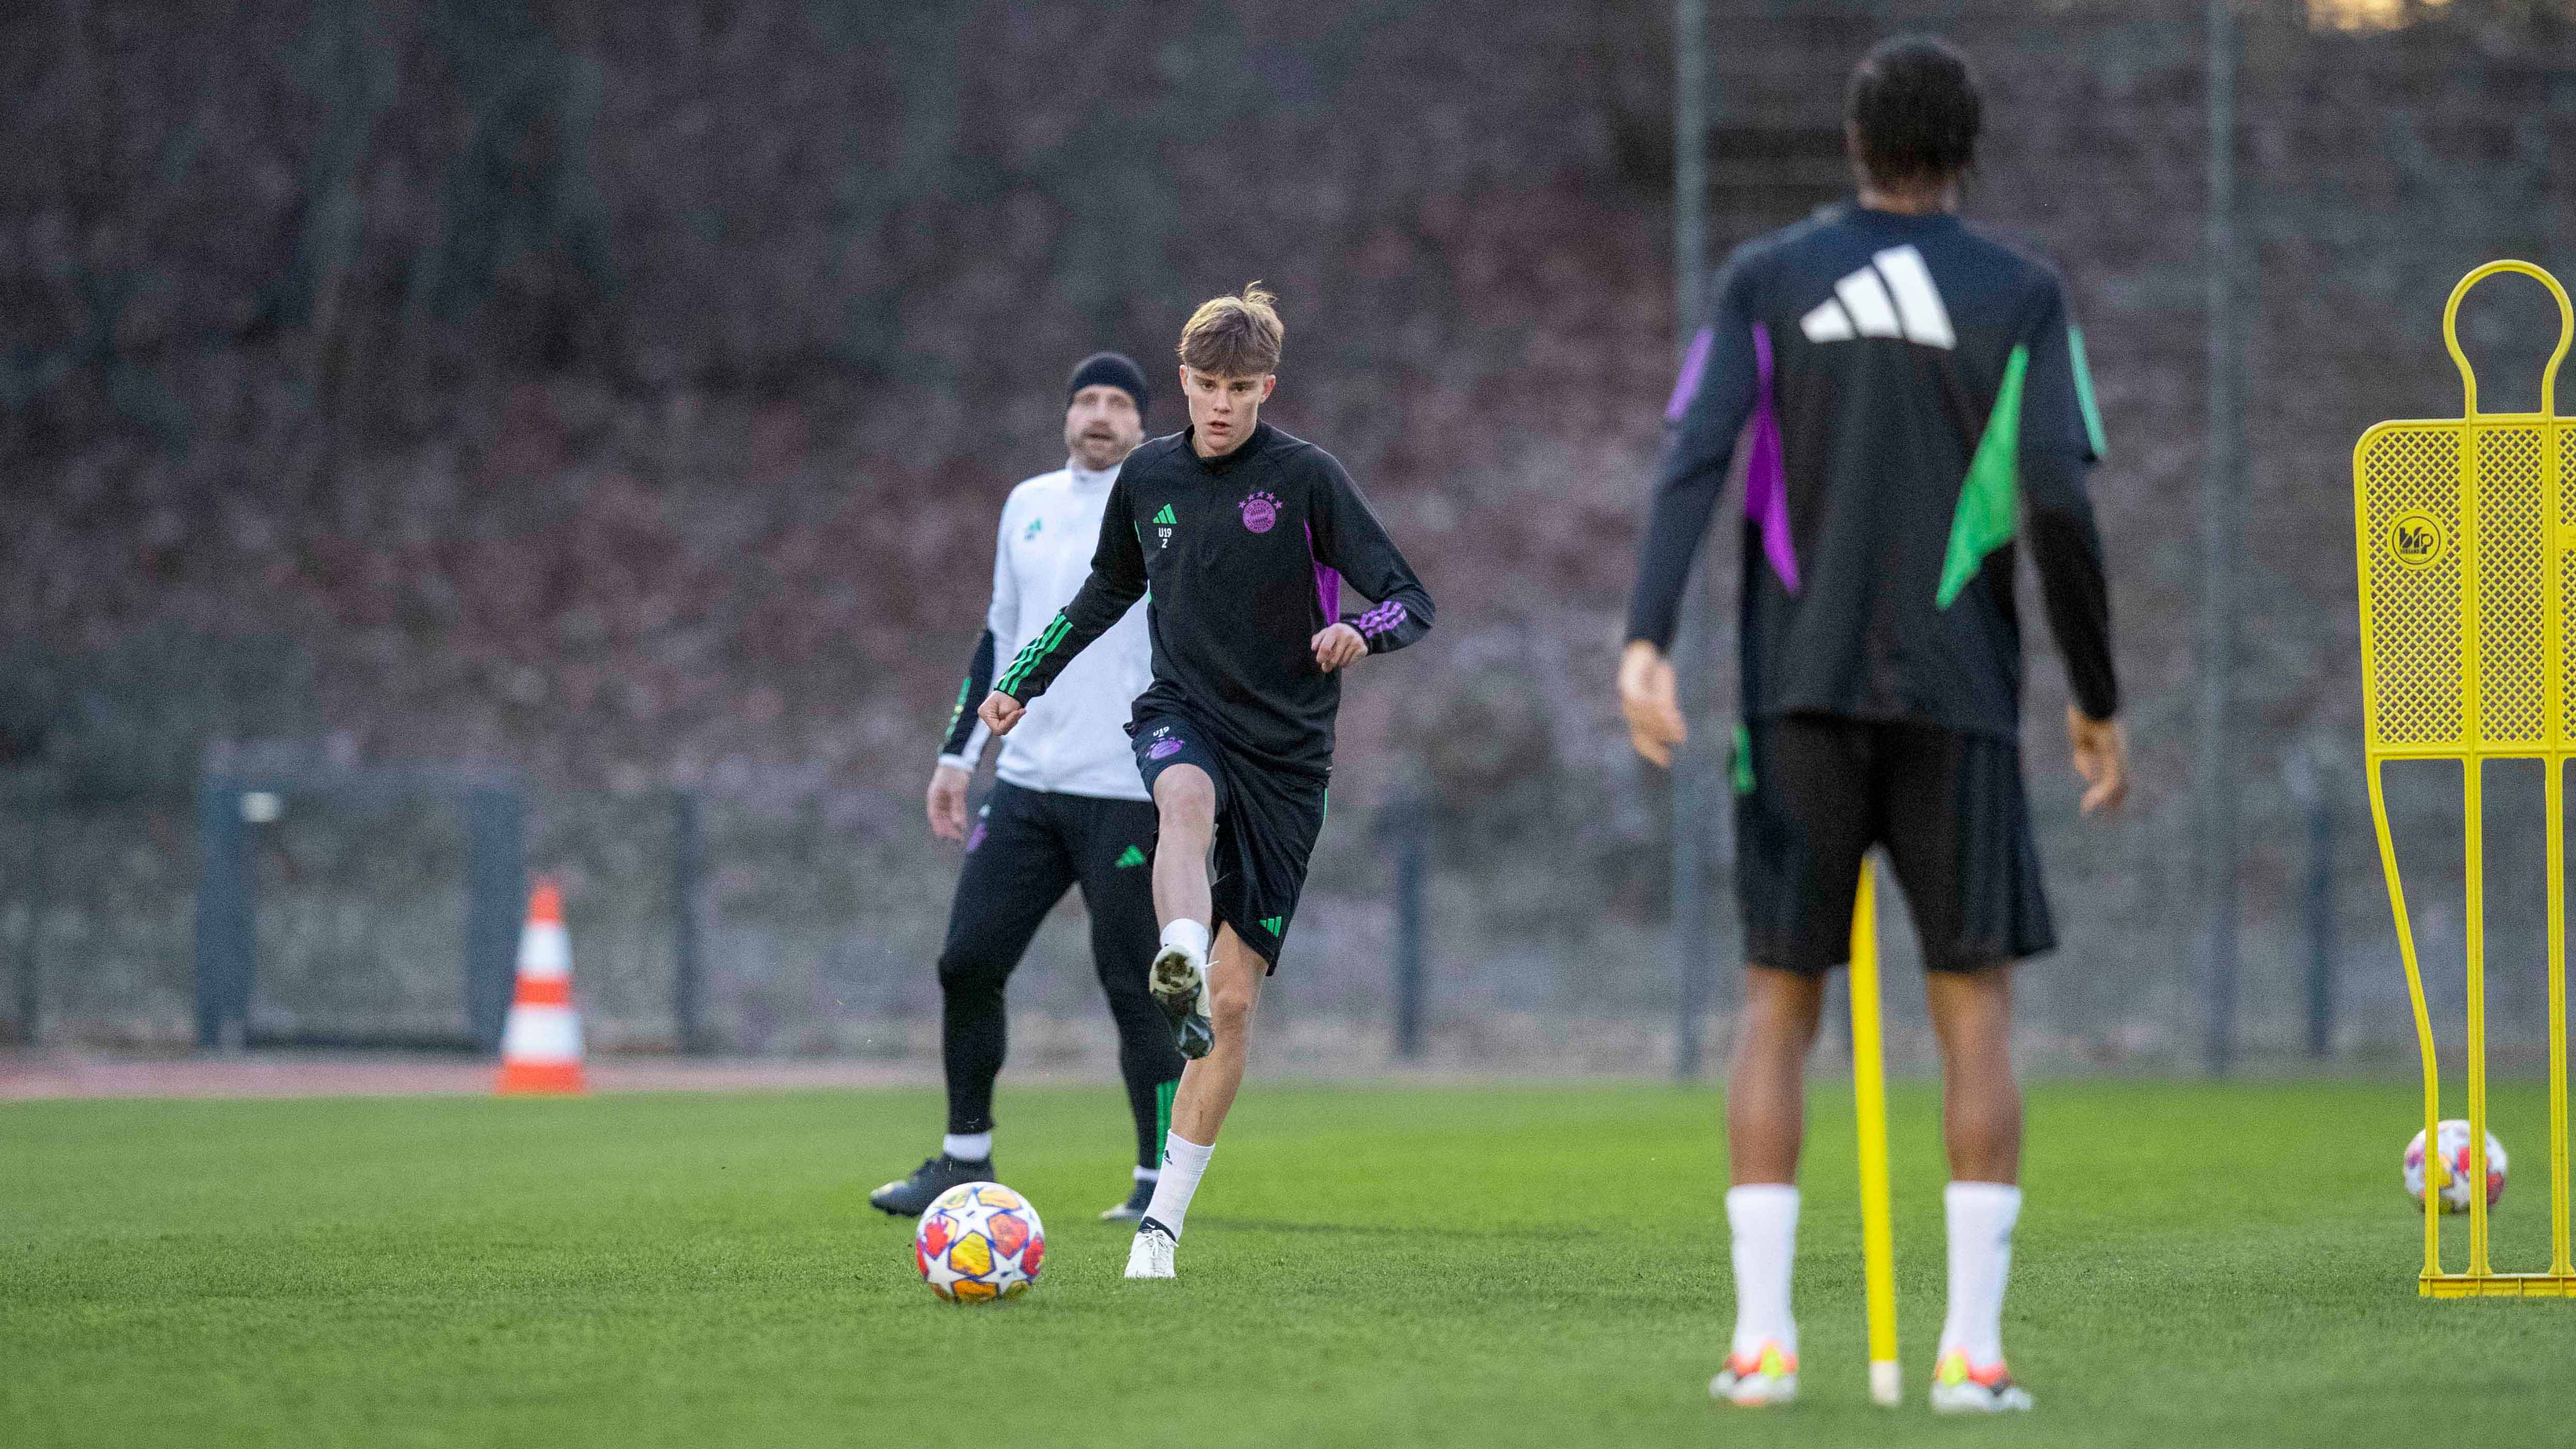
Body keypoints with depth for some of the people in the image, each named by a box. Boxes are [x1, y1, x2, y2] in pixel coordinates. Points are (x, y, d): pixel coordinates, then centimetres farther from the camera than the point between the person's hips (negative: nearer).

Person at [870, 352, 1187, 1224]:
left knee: (1133, 988, -5)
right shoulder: (1030, 506, 14)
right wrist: (959, 753, 18)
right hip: (1026, 784, 5)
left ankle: (1161, 1179, 6)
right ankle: (966, 1161, 13)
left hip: (1126, 793, -5)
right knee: (967, 963, 1)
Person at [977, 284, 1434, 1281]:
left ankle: (1164, 1218, 6)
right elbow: (1109, 590, 26)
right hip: (1182, 714, 2)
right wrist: (1025, 681, 21)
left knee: (1235, 1000, -4)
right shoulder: (1148, 476, 6)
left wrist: (1360, 630, -29)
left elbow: (1411, 602, -7)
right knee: (1187, 799, -40)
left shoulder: (1306, 478, -5)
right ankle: (1179, 966, -68)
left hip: (1286, 751, -2)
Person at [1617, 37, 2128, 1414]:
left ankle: (1761, 1337, -3)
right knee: (1976, 1001, 5)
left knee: (1777, 1000, 7)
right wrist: (2099, 701, 2)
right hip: (1955, 698, -1)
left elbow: (1691, 460, -9)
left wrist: (1644, 644, -18)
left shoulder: (1763, 280, 5)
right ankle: (1973, 1347, -6)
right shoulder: (2021, 295, 1)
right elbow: (2058, 507, -8)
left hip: (1800, 694, 1)